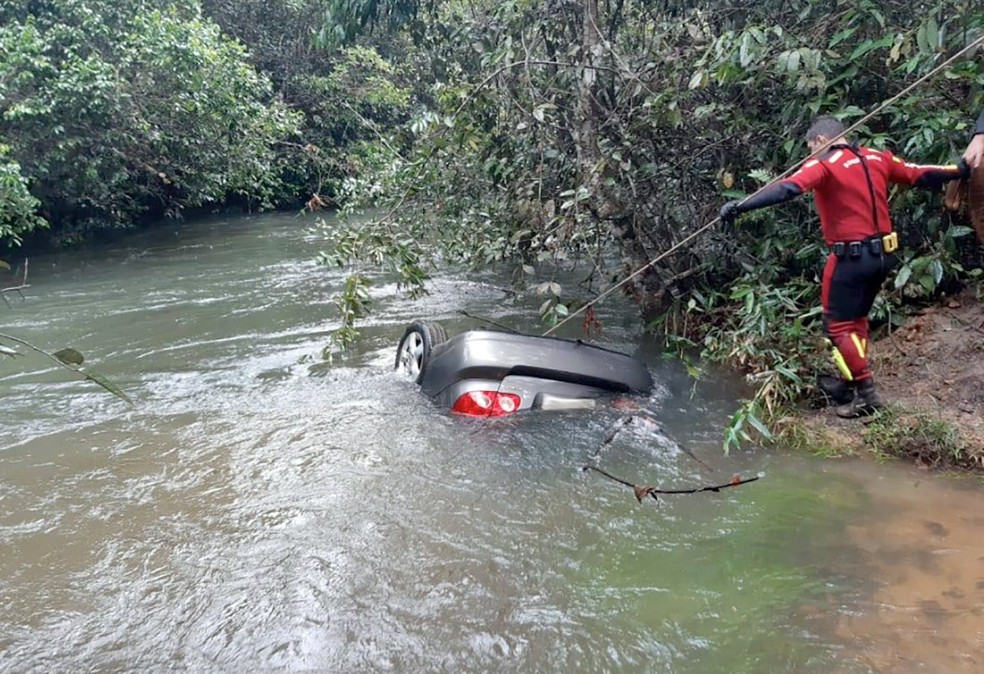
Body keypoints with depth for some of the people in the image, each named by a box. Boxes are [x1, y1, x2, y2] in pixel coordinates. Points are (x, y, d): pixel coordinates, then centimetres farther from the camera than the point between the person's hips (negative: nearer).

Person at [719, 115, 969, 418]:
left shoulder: (825, 164, -12)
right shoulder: (877, 158, 9)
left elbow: (787, 189, -28)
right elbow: (919, 174, 16)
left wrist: (740, 206, -34)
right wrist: (960, 169, 28)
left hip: (851, 257, -8)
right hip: (882, 254, 8)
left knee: (838, 324, 3)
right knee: (855, 318, 21)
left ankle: (866, 393, 3)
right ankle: (849, 382, 30)